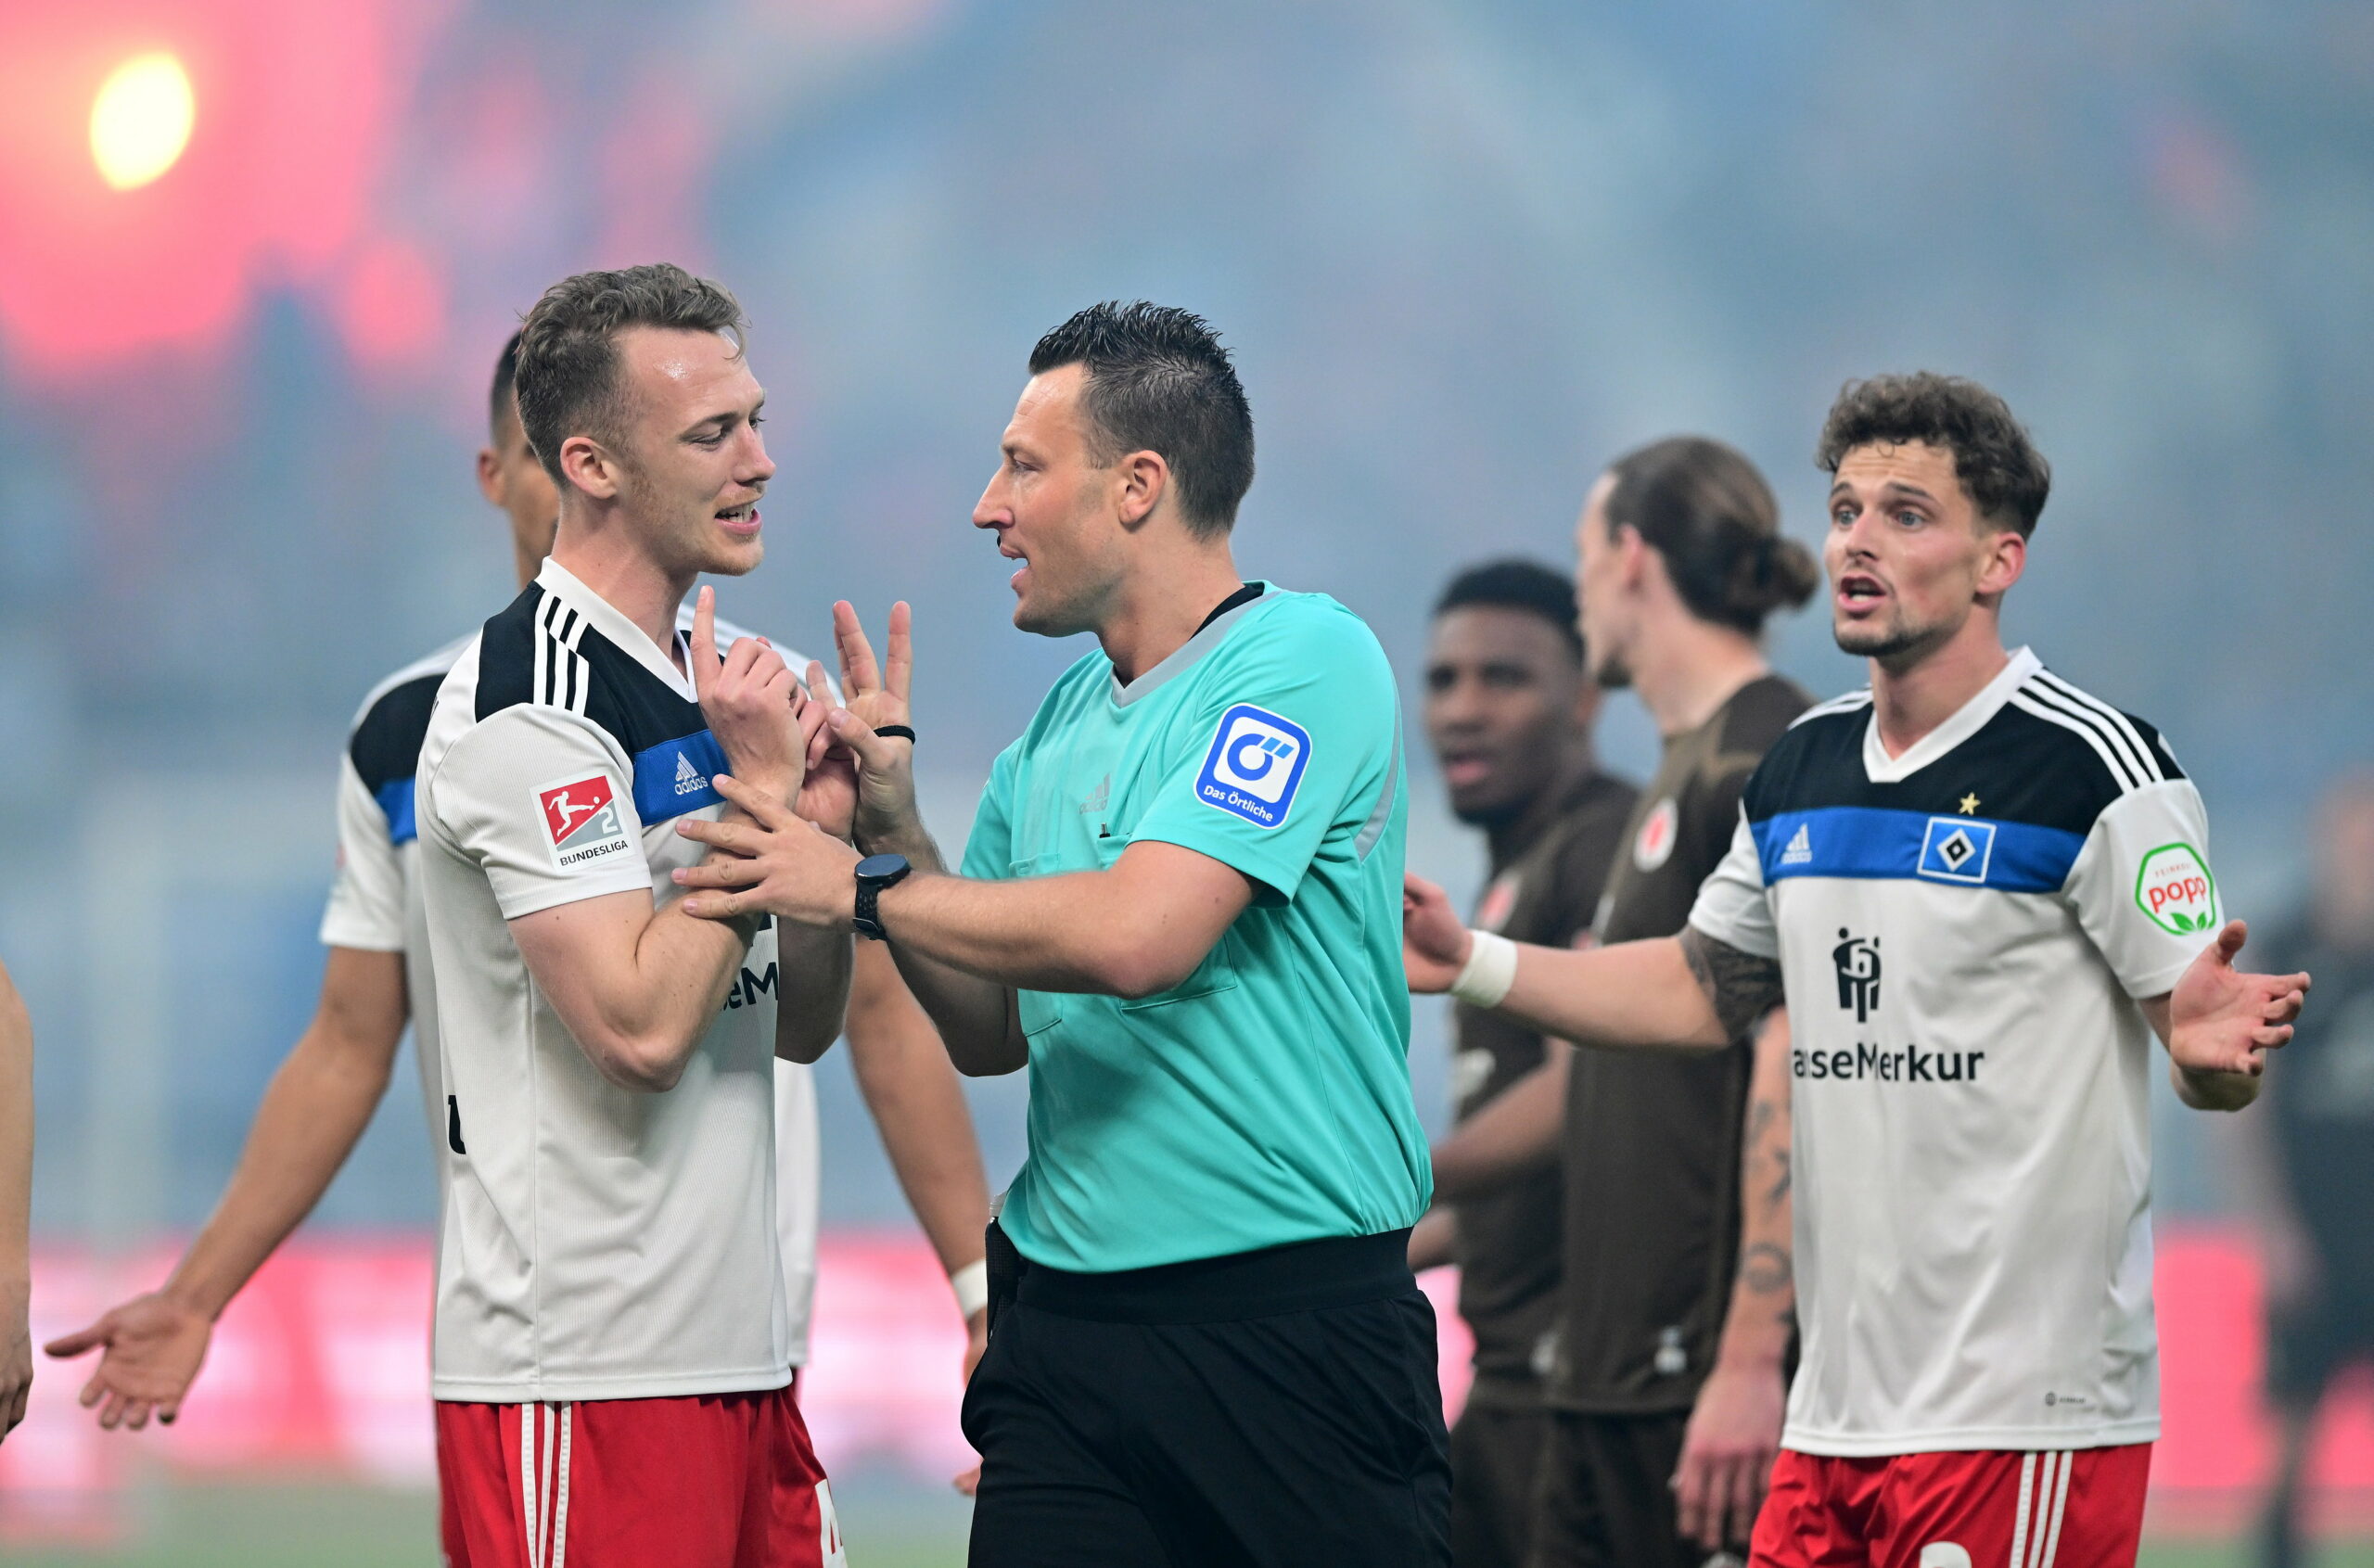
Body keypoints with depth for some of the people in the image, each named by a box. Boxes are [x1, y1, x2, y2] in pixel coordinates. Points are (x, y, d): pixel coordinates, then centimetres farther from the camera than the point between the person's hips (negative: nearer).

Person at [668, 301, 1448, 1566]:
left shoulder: (1307, 658, -10)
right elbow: (992, 1031, 18)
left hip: (1295, 1325, -6)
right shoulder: (1061, 721, 14)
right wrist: (891, 819, 4)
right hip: (1066, 1333, 7)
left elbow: (1136, 935, -22)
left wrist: (862, 889, -10)